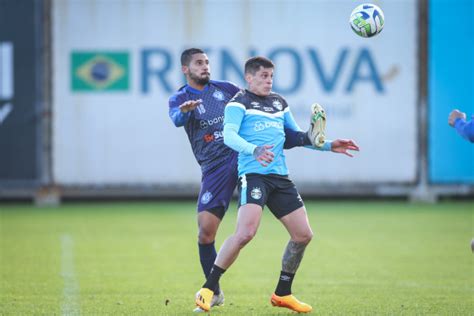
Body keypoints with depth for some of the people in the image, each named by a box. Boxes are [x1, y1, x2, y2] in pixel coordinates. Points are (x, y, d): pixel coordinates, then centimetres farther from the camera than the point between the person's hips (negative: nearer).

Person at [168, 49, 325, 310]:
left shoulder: (225, 88, 12)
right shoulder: (178, 99, 2)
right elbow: (177, 119, -21)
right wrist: (185, 111, -47)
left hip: (243, 153, 3)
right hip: (215, 168, -2)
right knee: (206, 231, -7)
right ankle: (214, 292, 6)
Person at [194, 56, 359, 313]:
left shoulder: (279, 102, 21)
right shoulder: (239, 102, -1)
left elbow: (297, 135, 32)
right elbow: (229, 135, -17)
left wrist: (329, 145, 23)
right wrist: (254, 150, -35)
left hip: (280, 177, 7)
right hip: (253, 174, -7)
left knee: (303, 235, 6)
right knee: (246, 232, -25)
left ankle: (282, 294, 22)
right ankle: (207, 290, -16)